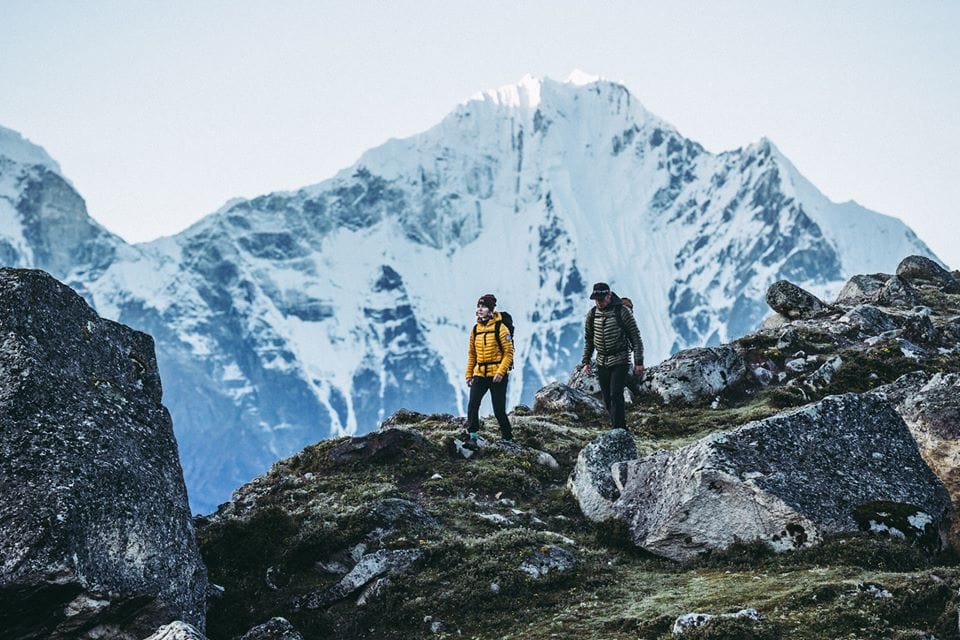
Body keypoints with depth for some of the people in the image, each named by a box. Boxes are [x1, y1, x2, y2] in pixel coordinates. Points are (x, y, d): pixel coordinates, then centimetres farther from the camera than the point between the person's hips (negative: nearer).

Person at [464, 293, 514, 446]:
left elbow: (509, 353, -10)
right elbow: (472, 354, 18)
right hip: (479, 374, 5)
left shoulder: (500, 328, -8)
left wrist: (500, 372, -19)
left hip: (497, 375, -5)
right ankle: (472, 437, -7)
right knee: (472, 406, -10)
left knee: (499, 410, 0)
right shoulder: (475, 330, 10)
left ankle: (508, 438, 17)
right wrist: (469, 374, 13)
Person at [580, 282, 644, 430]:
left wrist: (639, 362, -11)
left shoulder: (622, 312, -10)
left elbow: (635, 337, -7)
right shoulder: (592, 314, 4)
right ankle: (621, 429, 16)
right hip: (602, 362, 5)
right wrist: (585, 361, 10)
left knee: (615, 396, -15)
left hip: (620, 362, -5)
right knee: (607, 399, 5)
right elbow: (588, 340, 16)